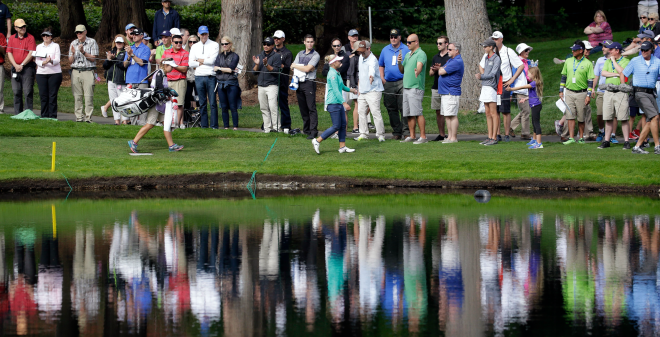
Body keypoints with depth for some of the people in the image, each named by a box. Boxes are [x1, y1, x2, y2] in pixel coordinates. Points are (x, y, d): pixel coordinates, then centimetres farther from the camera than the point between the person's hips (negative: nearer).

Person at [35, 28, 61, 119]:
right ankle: (44, 116, 4)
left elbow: (57, 60, -4)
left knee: (52, 96, -6)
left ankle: (52, 116, -5)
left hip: (54, 73, -3)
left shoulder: (56, 46, 6)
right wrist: (44, 62, -17)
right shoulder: (39, 47, 14)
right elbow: (37, 61, 5)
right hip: (41, 73, 3)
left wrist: (51, 61, -26)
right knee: (43, 95, -1)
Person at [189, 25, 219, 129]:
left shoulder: (214, 45, 4)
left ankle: (214, 125, -5)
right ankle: (204, 124, 9)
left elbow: (212, 60, -9)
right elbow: (191, 63, 5)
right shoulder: (194, 47, 15)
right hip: (199, 77, 4)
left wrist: (199, 60, 2)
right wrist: (205, 61, -3)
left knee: (213, 102, -6)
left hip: (211, 76, -4)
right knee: (202, 103, 5)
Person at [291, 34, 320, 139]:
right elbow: (293, 68, 8)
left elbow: (308, 69, -12)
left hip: (309, 82, -6)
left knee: (311, 108, -10)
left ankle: (313, 131, -14)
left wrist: (295, 65, 2)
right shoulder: (300, 54, 17)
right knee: (303, 108, 7)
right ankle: (306, 129, 14)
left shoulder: (315, 55, -1)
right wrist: (307, 68, -8)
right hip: (298, 82, 6)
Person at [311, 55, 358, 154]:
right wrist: (344, 102, -26)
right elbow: (336, 90, -23)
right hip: (333, 103, -10)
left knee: (343, 125, 9)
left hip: (338, 103, 10)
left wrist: (350, 89, 44)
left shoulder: (337, 73, 13)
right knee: (336, 126, -7)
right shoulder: (332, 74, -18)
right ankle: (317, 141, -1)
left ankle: (342, 146, 14)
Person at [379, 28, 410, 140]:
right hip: (388, 83, 5)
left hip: (402, 82, -5)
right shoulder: (385, 50, 15)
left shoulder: (406, 50, 2)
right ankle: (396, 132, 12)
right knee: (391, 109, 5)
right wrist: (382, 78, 12)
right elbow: (381, 65, 24)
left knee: (403, 108, -10)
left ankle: (406, 130, -8)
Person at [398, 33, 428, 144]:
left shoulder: (421, 54, -8)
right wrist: (399, 63, 1)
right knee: (409, 114, 9)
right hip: (406, 87, 9)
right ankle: (412, 136, 14)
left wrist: (417, 71, -50)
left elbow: (420, 64, -28)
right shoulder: (407, 55, 19)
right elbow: (402, 71, 22)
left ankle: (423, 136, -9)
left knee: (418, 113, -11)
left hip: (416, 88, -9)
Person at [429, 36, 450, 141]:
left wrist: (440, 69, -15)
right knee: (438, 112, 8)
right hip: (436, 88, 6)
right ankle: (441, 134, 14)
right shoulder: (435, 57, 17)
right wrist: (434, 70, -7)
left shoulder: (450, 57, -3)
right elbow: (430, 73, 16)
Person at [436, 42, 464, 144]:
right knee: (447, 116, 11)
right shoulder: (450, 60, 19)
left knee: (452, 115, -8)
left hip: (451, 92, -10)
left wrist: (440, 69, 5)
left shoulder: (457, 62, -16)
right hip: (444, 92, 10)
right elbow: (440, 71, 21)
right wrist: (440, 68, 0)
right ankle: (449, 136, 15)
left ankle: (453, 138, -7)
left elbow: (441, 72, -16)